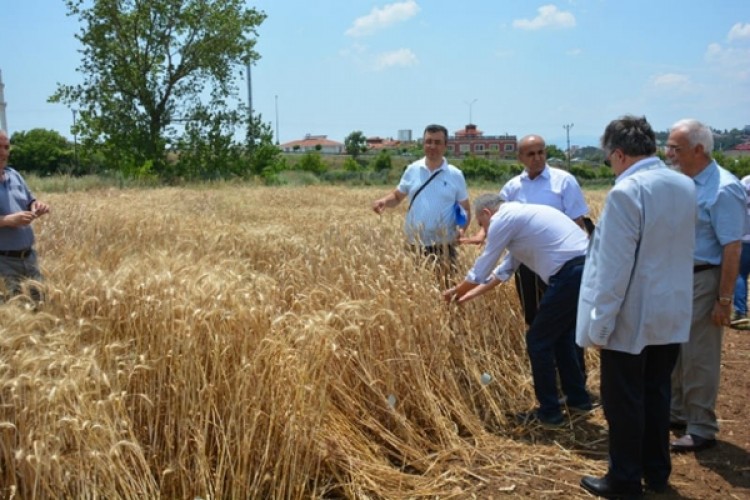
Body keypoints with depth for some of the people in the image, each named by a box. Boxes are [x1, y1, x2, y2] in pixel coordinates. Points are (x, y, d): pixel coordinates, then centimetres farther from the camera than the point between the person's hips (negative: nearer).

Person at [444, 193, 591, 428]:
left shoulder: (502, 218, -2)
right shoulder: (519, 214, 27)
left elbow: (481, 269, 4)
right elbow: (506, 268, 33)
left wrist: (456, 291, 22)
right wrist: (472, 294, 38)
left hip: (571, 274, -9)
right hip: (586, 269, 9)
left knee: (538, 340, 5)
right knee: (561, 335, 25)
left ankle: (549, 412, 14)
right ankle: (578, 398, 35)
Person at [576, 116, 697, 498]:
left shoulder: (627, 192, -21)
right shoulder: (685, 186, 4)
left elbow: (614, 266, -21)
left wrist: (601, 323, -15)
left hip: (632, 318, -7)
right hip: (672, 313, 7)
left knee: (623, 401, 6)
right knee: (656, 394, 18)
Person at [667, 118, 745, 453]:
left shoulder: (723, 190, -17)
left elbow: (732, 249, -19)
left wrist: (724, 300, -18)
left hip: (702, 281, -8)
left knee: (698, 357, 2)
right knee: (672, 351, 17)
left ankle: (701, 429, 15)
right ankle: (676, 413, 34)